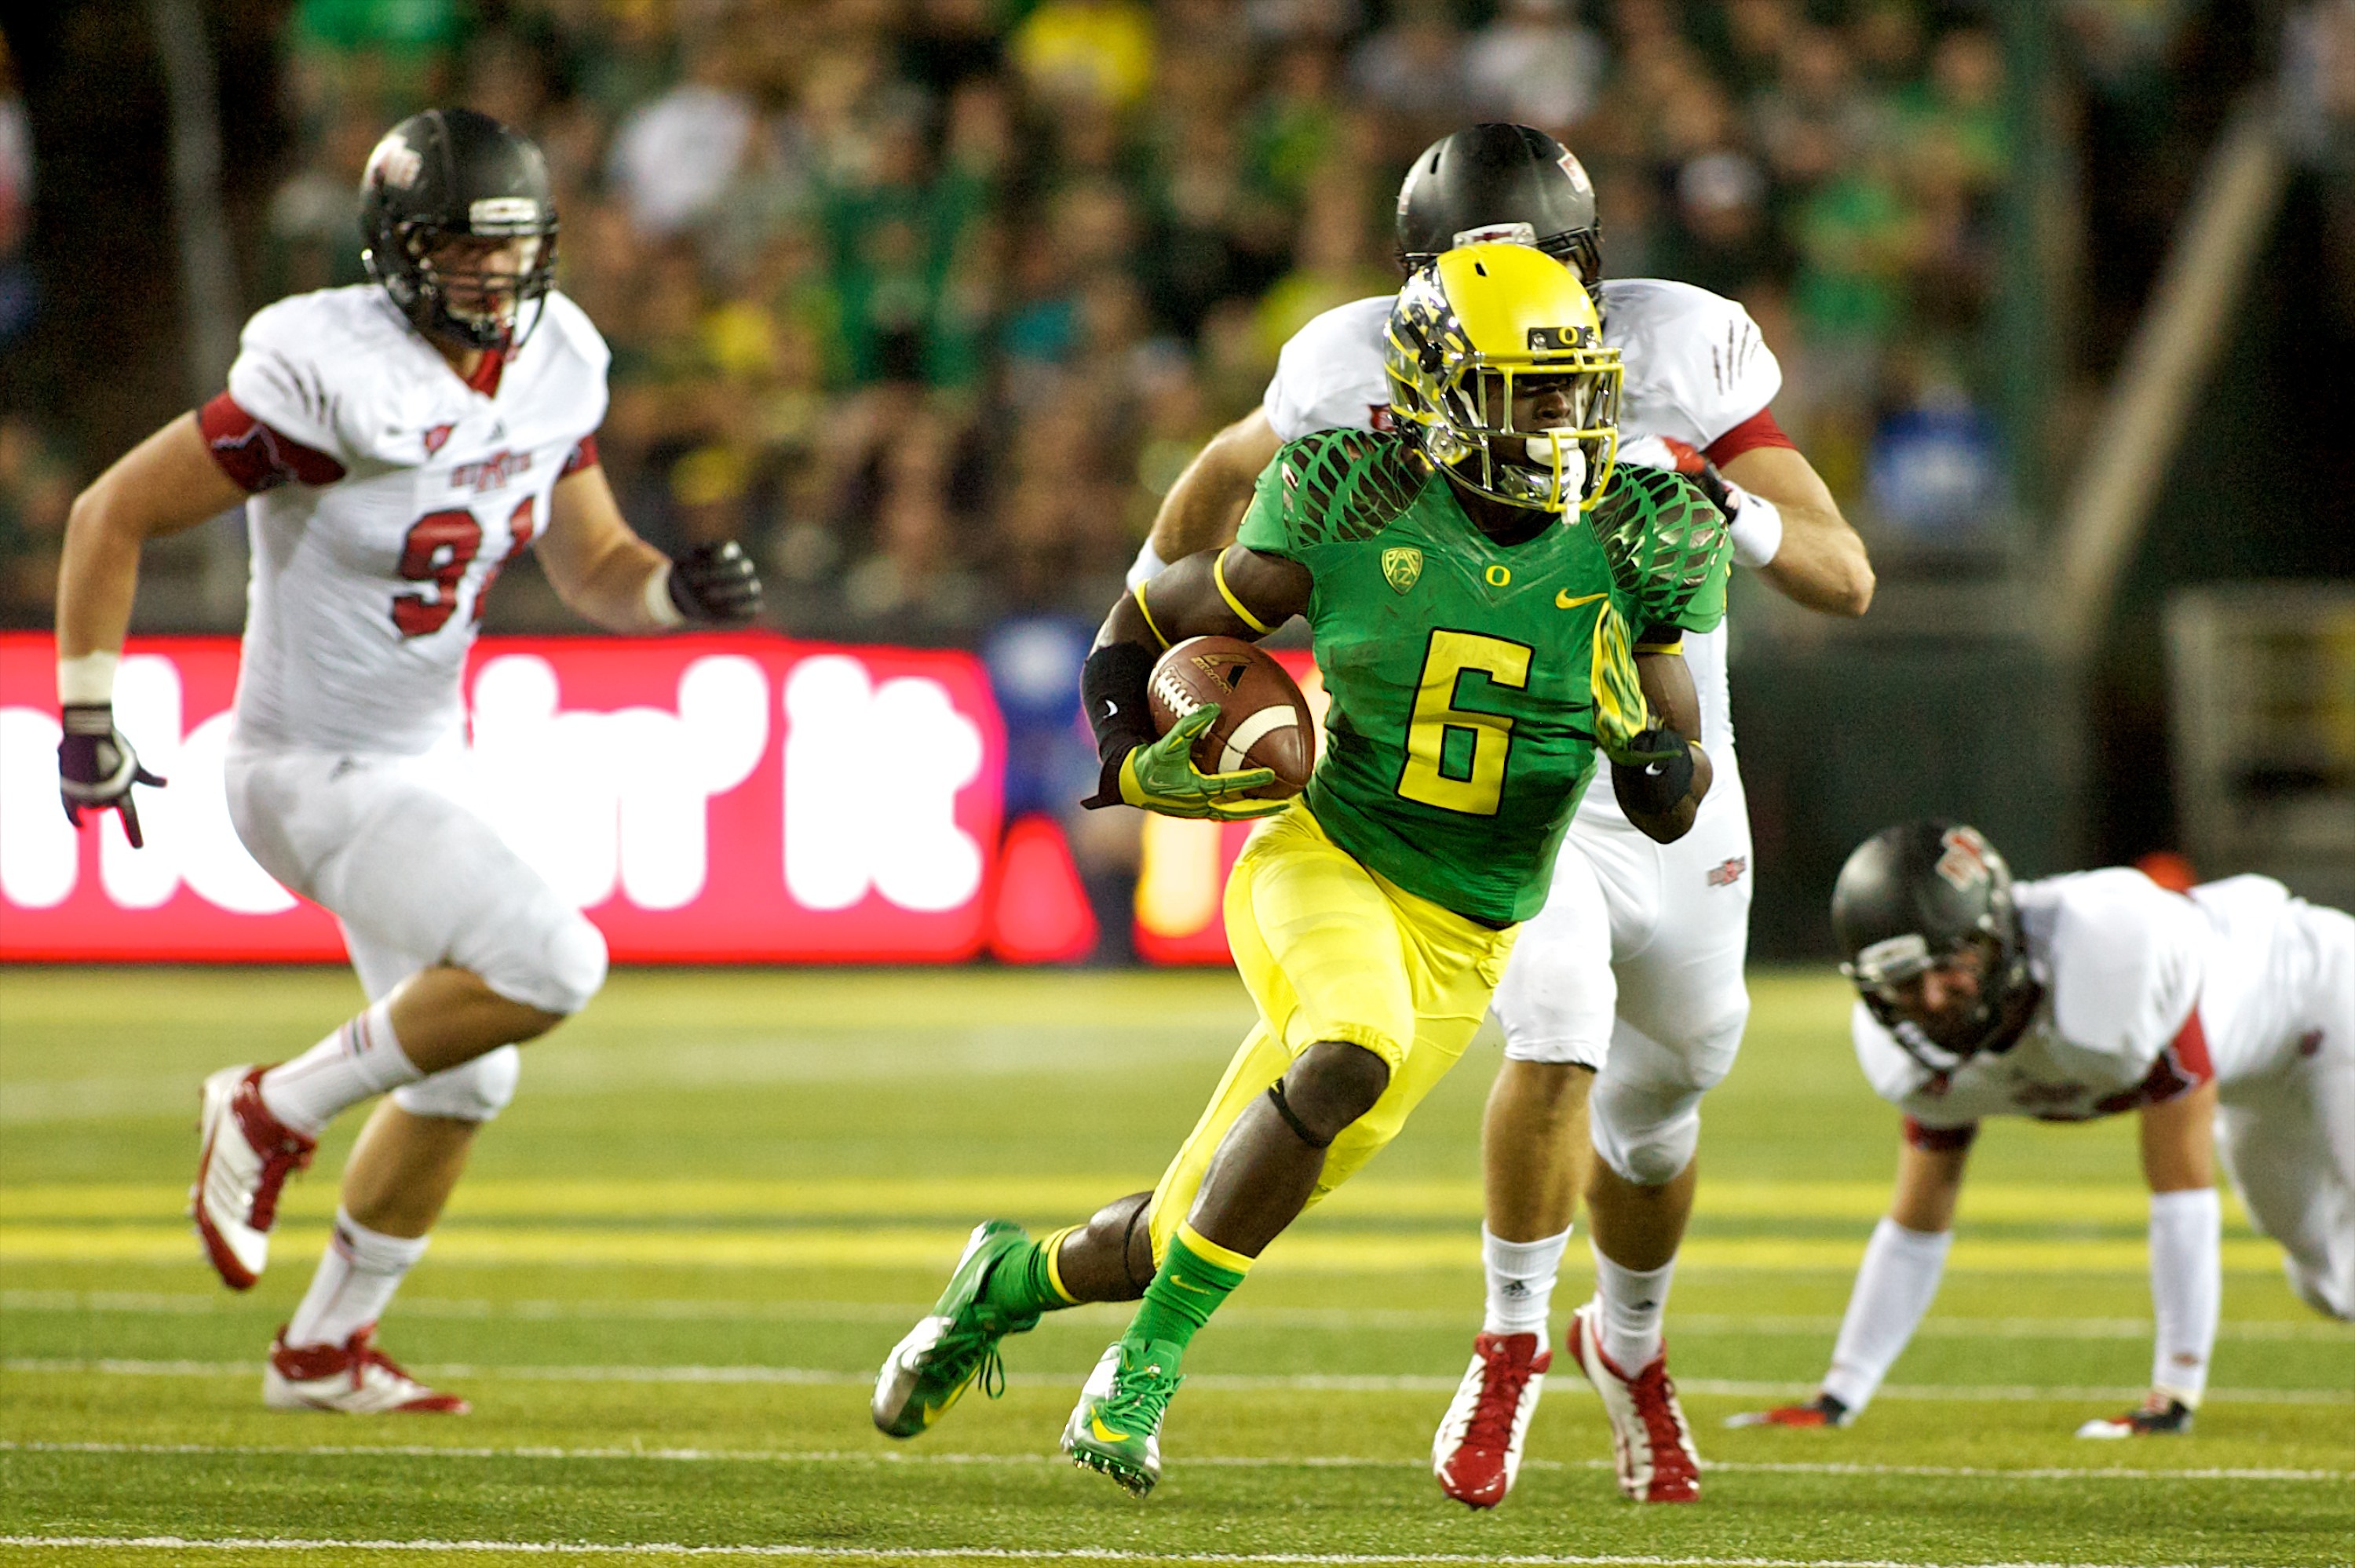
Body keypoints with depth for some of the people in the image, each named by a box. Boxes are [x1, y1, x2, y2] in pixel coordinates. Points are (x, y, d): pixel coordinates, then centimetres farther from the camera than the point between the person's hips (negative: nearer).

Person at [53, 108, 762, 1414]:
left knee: (463, 1081, 17)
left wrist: (680, 593, -13)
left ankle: (325, 1351, 36)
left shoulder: (549, 371, -2)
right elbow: (113, 513, -18)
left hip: (425, 765, 9)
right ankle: (276, 1114, -3)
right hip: (317, 778, -9)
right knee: (550, 968, -23)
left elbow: (593, 571, 10)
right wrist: (86, 719, -17)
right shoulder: (333, 383, -25)